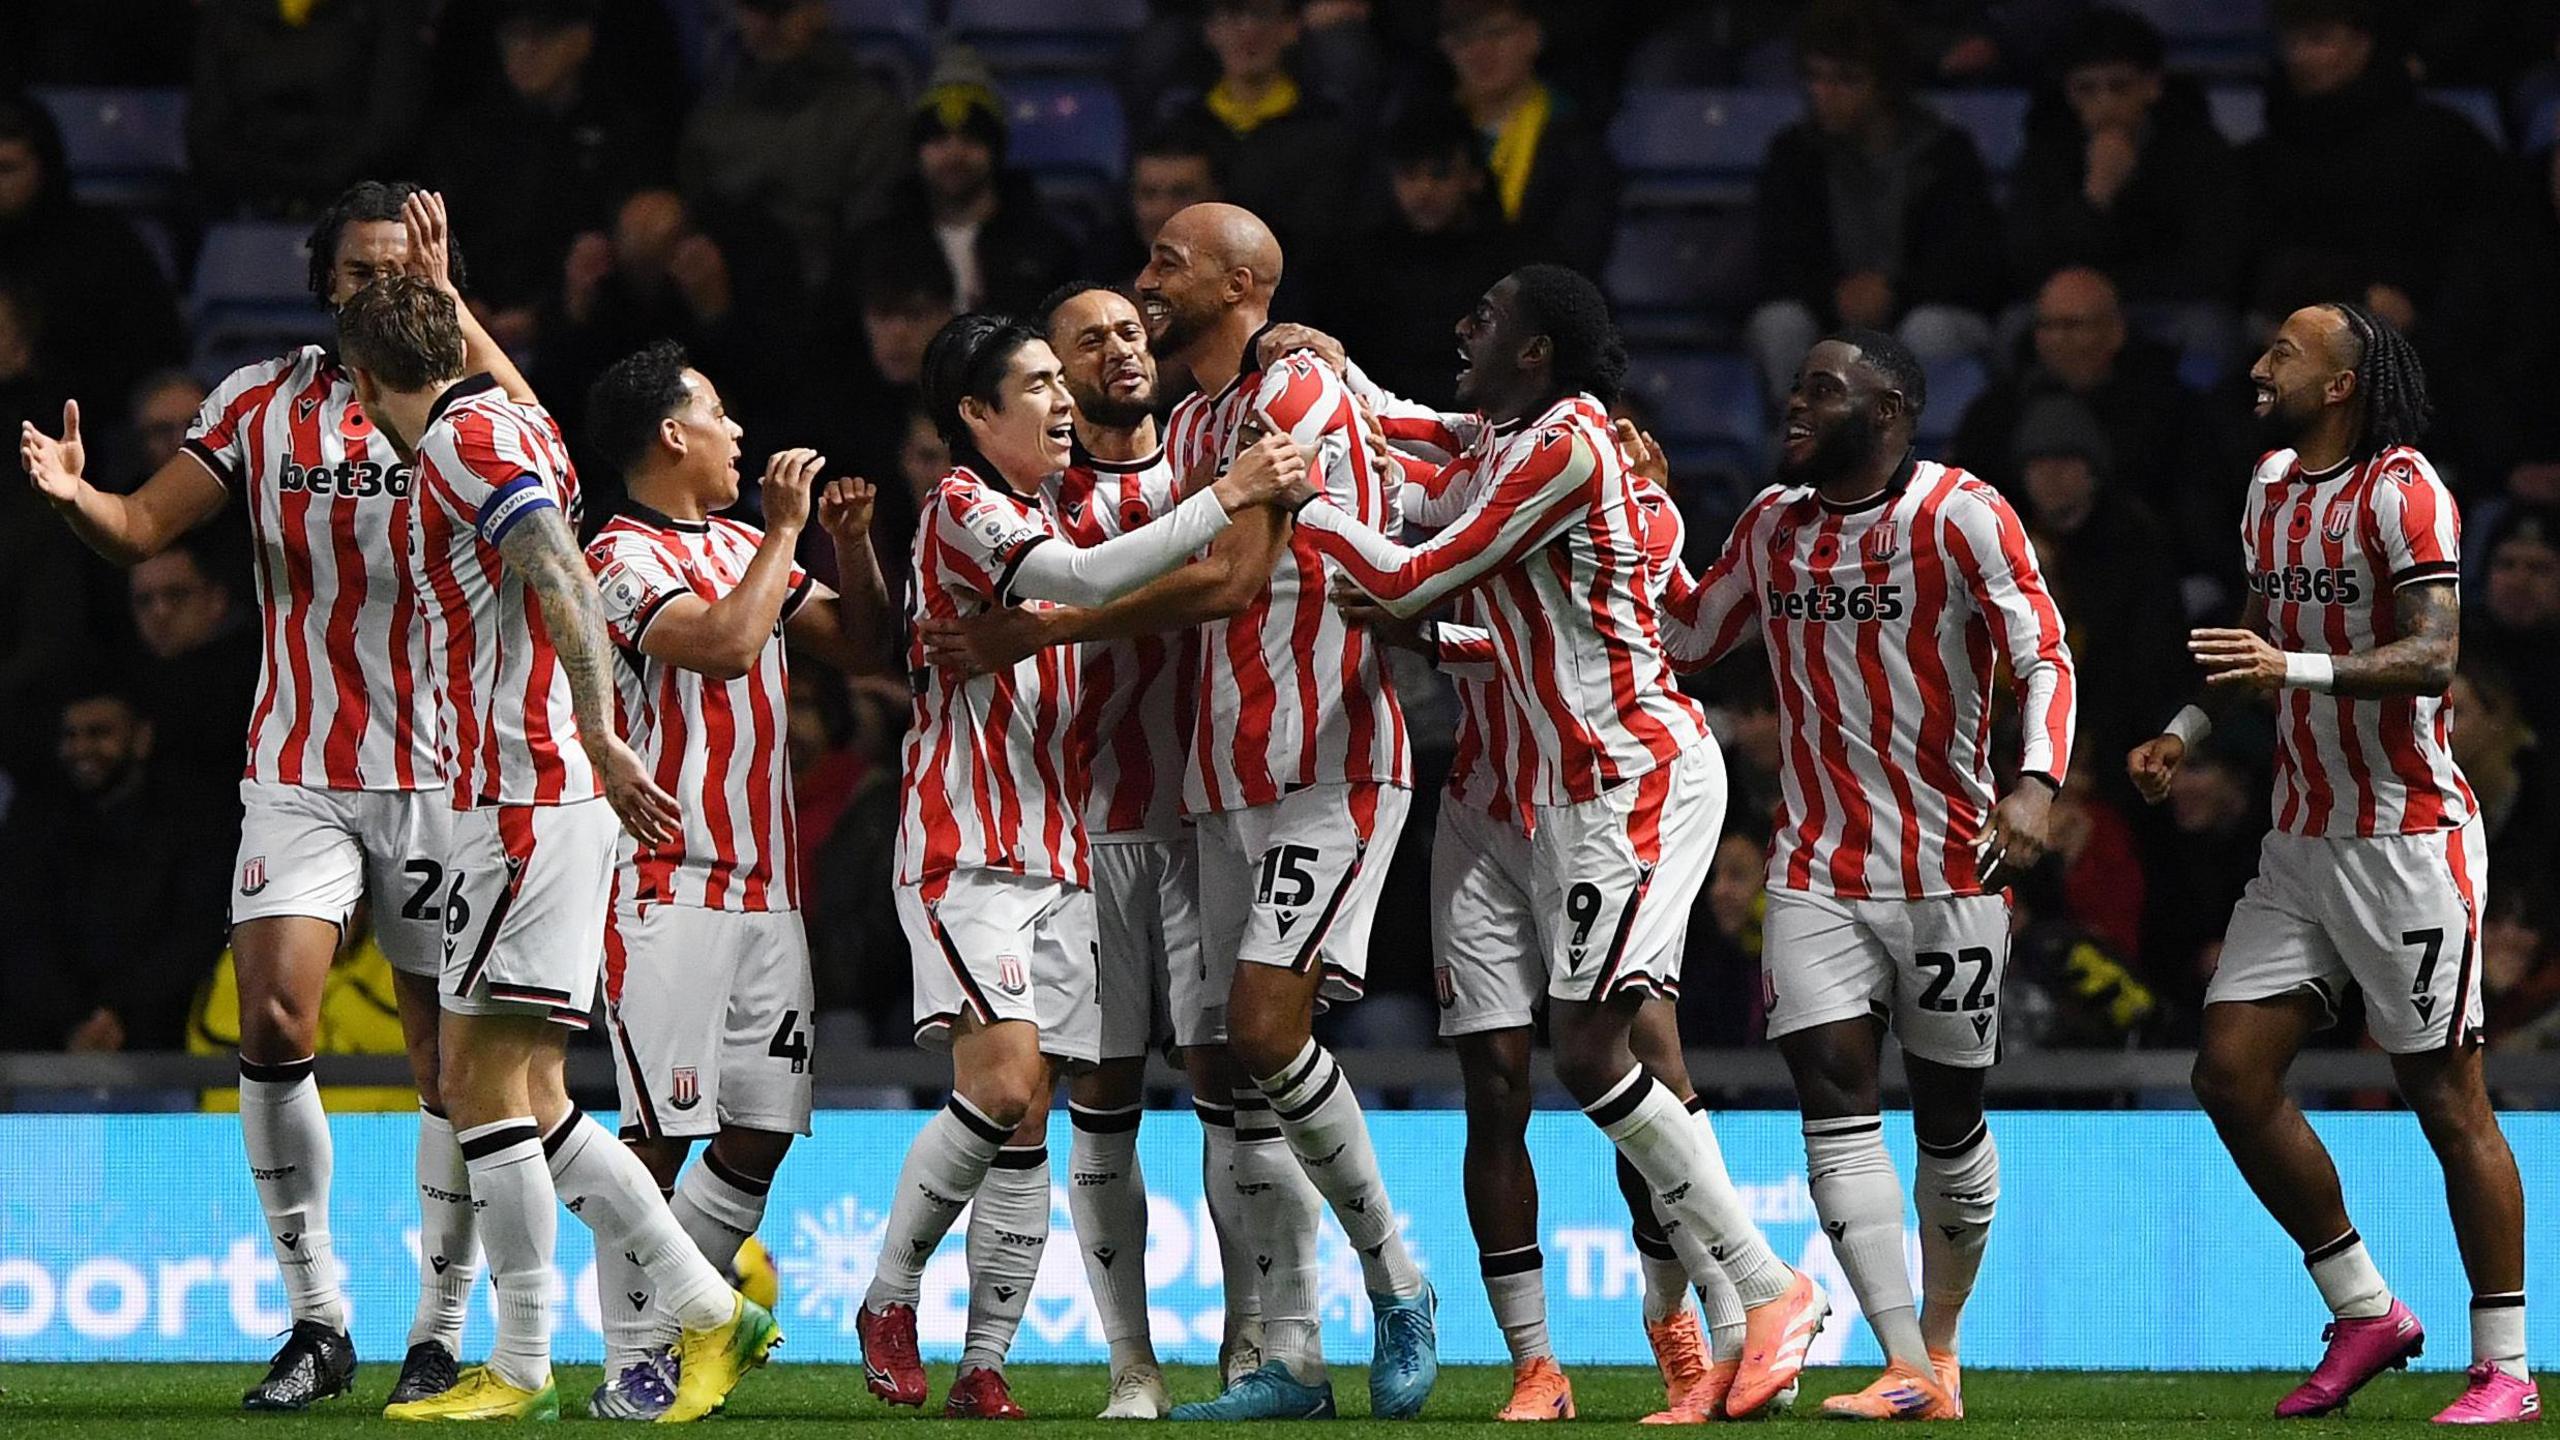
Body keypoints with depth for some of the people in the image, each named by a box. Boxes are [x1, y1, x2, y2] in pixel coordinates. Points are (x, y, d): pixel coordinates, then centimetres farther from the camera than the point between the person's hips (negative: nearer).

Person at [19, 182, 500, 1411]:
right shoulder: (263, 402, 4)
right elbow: (142, 528, 1)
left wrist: (441, 304, -32)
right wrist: (70, 493, -21)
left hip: (439, 773, -1)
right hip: (298, 771, 1)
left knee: (452, 1055, 2)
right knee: (273, 1021, -15)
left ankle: (444, 1332, 14)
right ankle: (315, 1321, -5)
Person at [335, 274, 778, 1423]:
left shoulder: (461, 438, -11)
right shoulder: (505, 417, 16)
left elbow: (564, 579, -24)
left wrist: (597, 737, -32)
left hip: (523, 793, -10)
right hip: (541, 797, 10)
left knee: (484, 1082, -7)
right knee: (528, 1100, 9)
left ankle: (520, 1370, -5)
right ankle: (711, 1315, 10)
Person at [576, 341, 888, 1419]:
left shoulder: (747, 549, 19)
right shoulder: (624, 557, -7)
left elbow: (866, 650, 22)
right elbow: (725, 645, -22)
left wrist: (852, 548, 7)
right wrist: (785, 532, -12)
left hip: (768, 887, 8)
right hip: (672, 888, -8)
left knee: (761, 1132, 4)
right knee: (663, 1131, -9)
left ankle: (671, 1328, 15)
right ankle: (630, 1367, -4)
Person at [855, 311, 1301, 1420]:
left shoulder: (1042, 521, 22)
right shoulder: (960, 506, -6)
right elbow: (1090, 579, -21)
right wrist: (1224, 499, -19)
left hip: (1056, 858, 8)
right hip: (967, 850, -8)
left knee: (1029, 1121, 1)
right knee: (1002, 1082, -21)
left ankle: (986, 1364, 2)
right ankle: (888, 1302, -6)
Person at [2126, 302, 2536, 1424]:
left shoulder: (2401, 491, -13)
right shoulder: (2272, 488, 13)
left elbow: (2433, 656, -22)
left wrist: (2296, 669, -34)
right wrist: (2186, 731, 14)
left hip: (2408, 841, -8)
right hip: (2301, 842, 8)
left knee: (2445, 1098, -5)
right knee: (2231, 1075, 1)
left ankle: (2504, 1367, 2)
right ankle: (2365, 1312, 14)